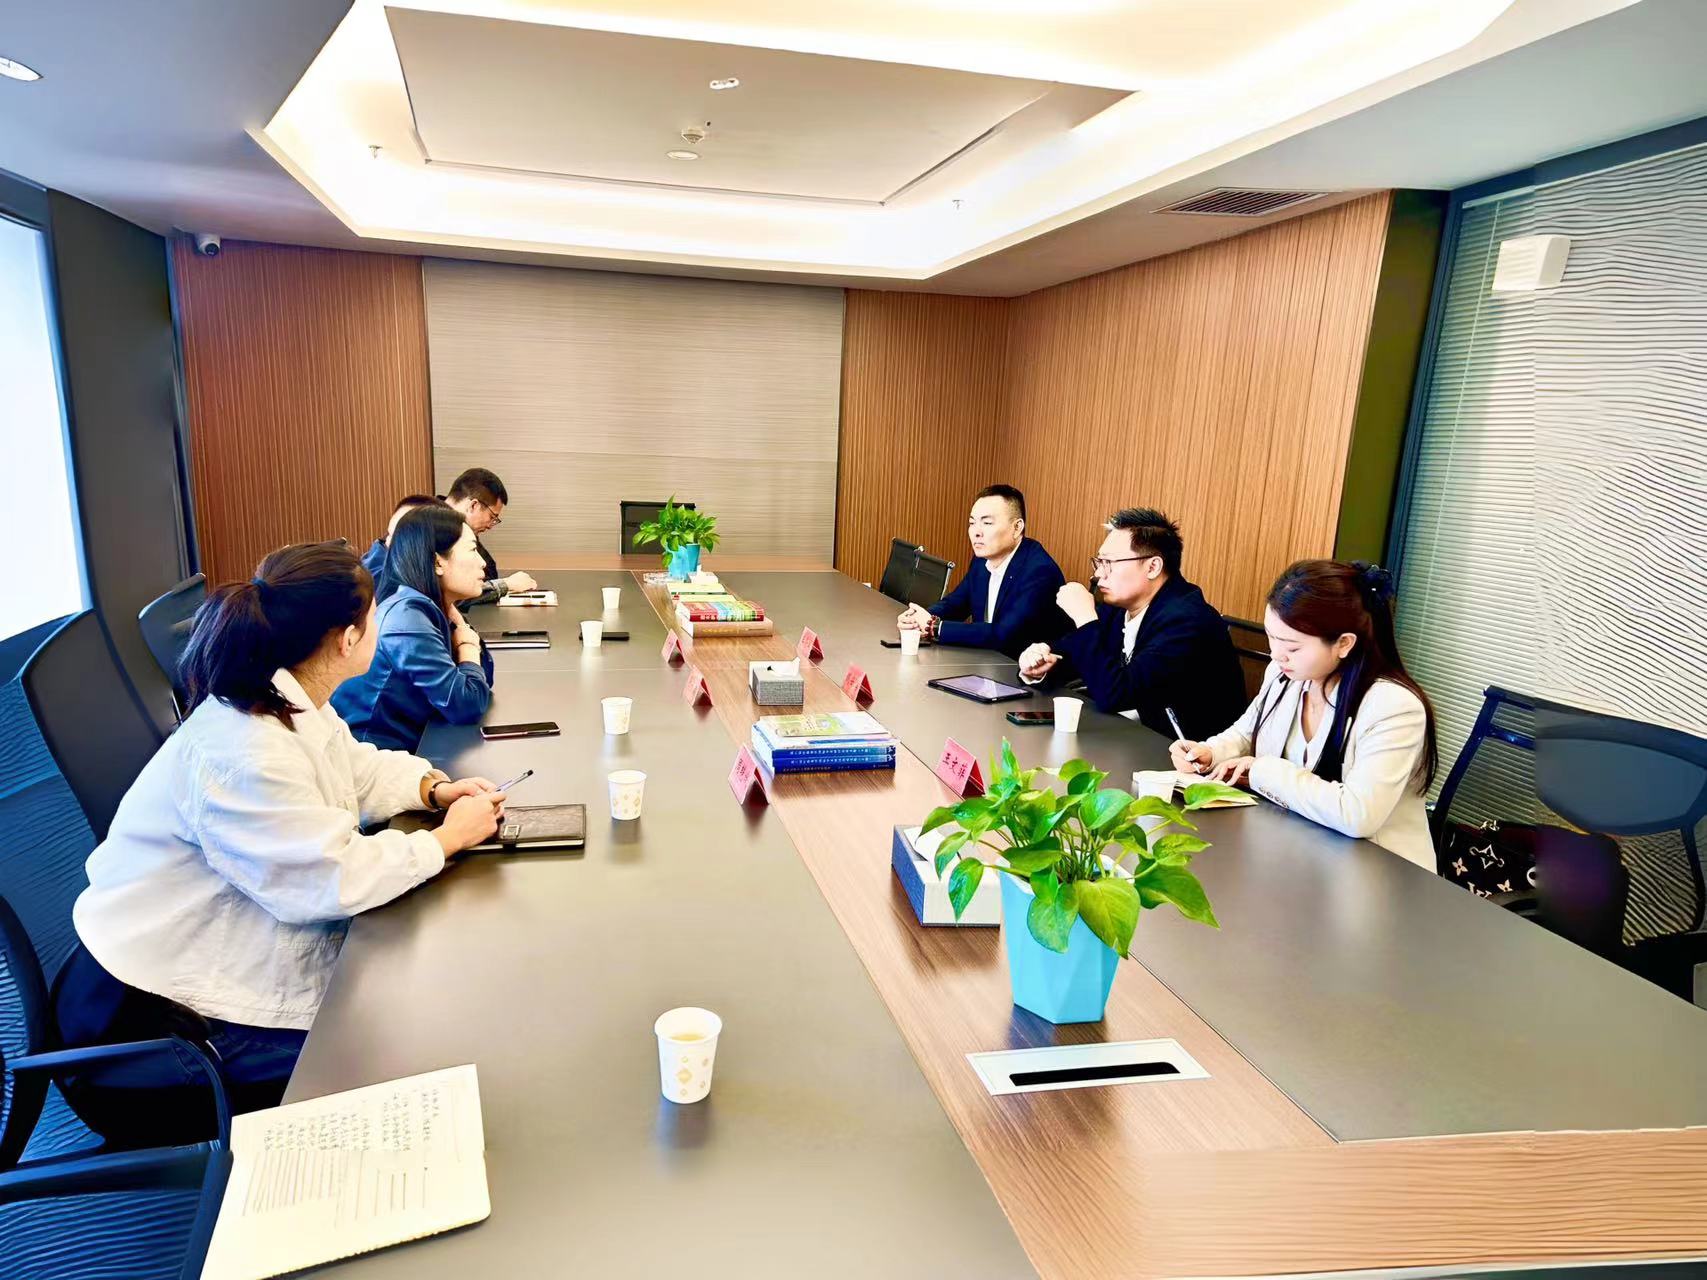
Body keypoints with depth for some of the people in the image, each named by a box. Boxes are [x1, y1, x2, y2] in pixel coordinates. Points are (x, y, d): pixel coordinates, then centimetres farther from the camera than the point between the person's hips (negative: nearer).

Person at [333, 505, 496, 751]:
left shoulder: (423, 608, 4)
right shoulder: (407, 616, -20)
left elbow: (481, 679, 8)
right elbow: (467, 705, -23)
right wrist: (467, 645, -7)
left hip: (404, 748, 8)